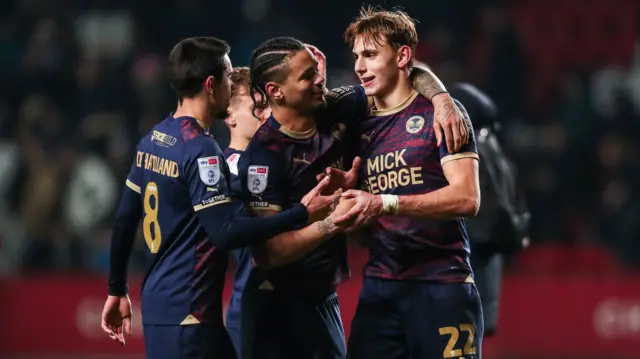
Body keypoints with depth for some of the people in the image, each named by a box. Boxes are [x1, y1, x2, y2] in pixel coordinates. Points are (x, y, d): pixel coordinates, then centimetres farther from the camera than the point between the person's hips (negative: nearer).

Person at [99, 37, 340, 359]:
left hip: (158, 303, 9)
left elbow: (124, 222, 15)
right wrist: (301, 214, -17)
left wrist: (117, 290, 24)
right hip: (187, 314, -9)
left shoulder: (152, 141, 10)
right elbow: (227, 232, -22)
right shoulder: (200, 150, -16)